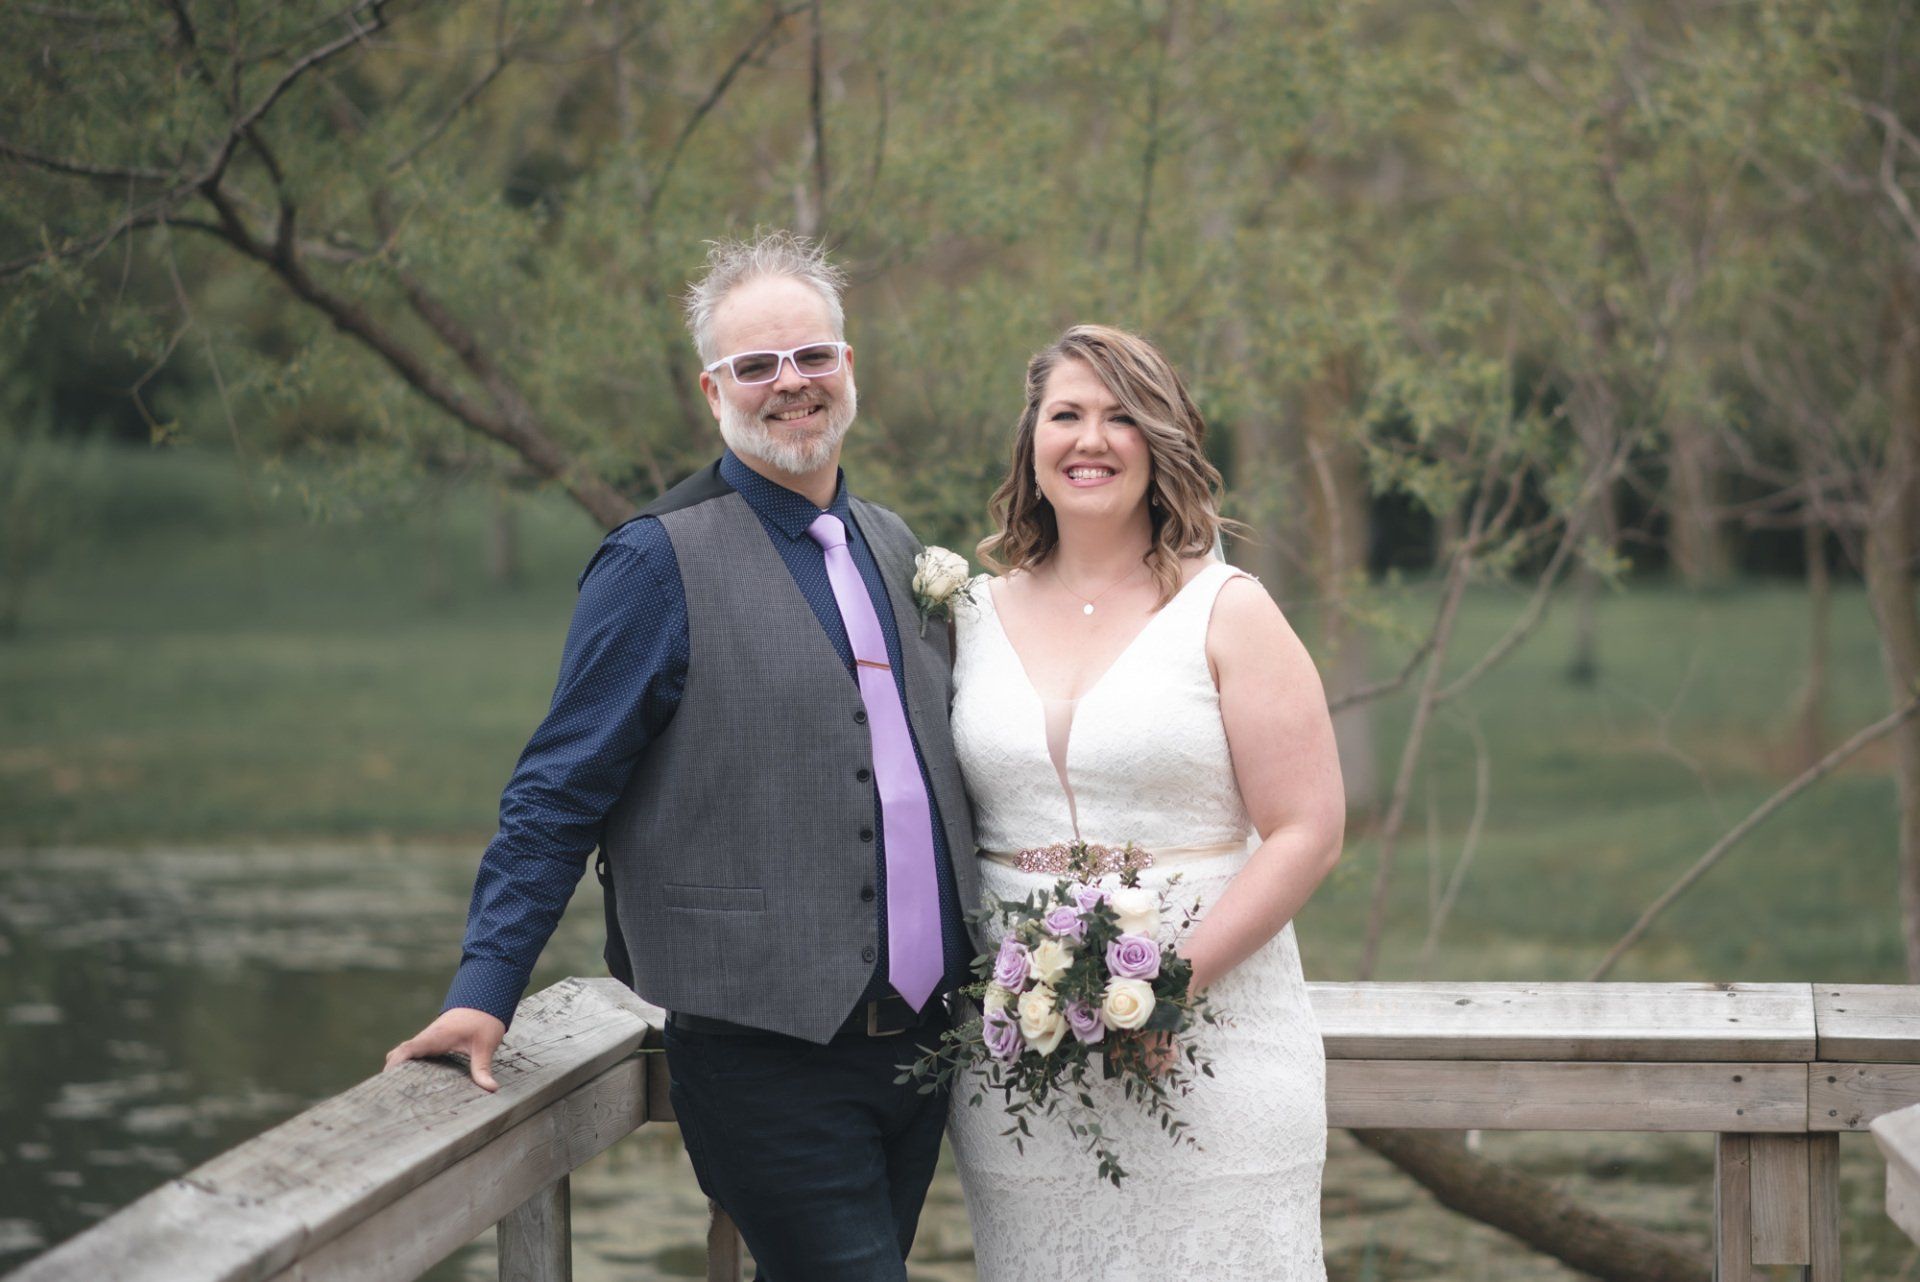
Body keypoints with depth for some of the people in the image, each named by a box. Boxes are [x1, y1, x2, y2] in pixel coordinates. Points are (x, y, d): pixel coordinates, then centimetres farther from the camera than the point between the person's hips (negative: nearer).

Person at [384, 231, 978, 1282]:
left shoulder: (892, 546, 14)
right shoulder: (660, 563, -6)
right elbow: (560, 792, -7)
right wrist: (484, 990, -13)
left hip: (921, 1039, 7)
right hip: (771, 1058, -7)